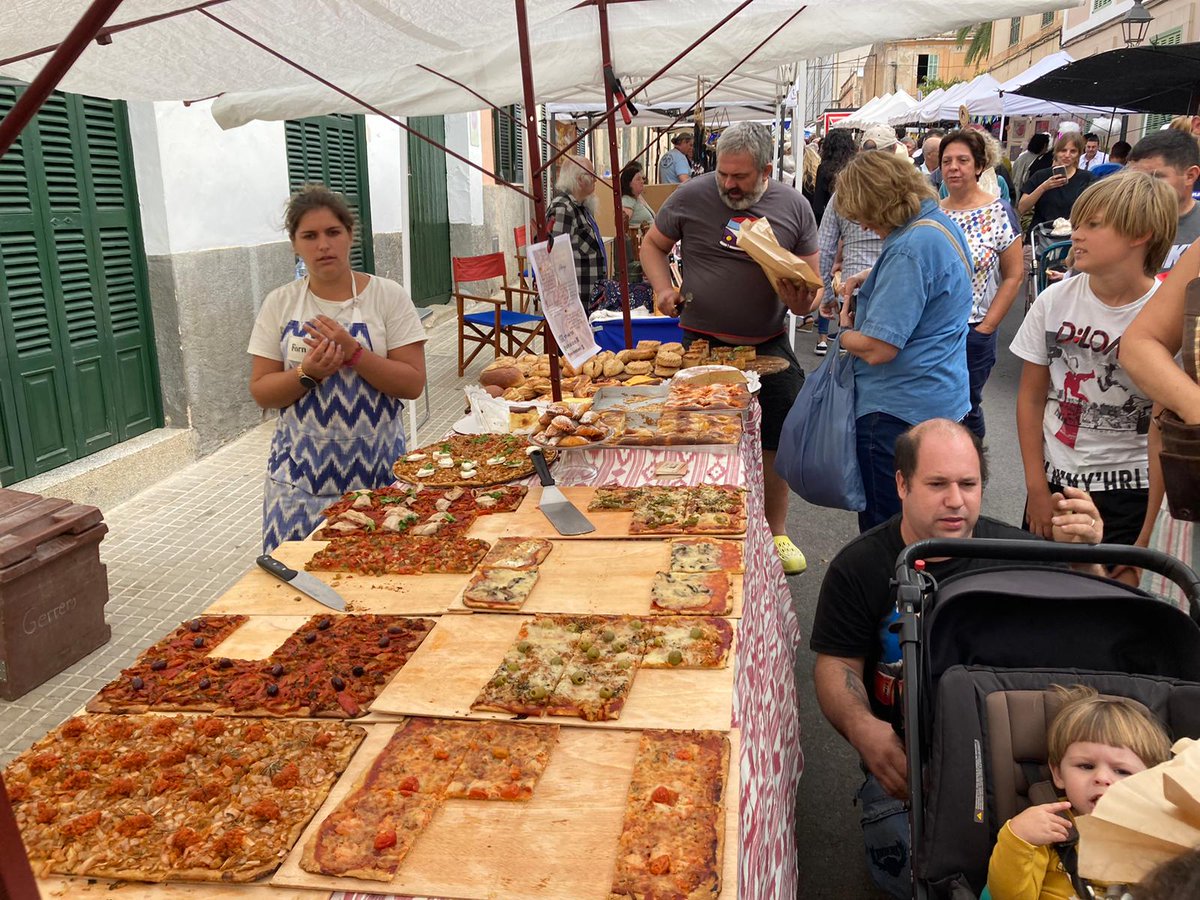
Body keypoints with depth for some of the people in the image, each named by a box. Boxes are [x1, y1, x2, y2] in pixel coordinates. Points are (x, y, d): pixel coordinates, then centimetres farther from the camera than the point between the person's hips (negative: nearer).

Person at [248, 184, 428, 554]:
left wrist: (353, 353, -20)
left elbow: (413, 383, -8)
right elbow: (261, 392, 2)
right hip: (301, 472, 2)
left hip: (377, 468, -1)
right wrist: (308, 373, -17)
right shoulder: (280, 304, 3)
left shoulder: (388, 296, -3)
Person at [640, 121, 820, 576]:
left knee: (776, 441, 8)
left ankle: (776, 533, 27)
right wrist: (664, 288, -10)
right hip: (703, 344, -1)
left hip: (768, 346, 2)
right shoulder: (693, 196, -4)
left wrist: (804, 300, -15)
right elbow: (652, 244, 8)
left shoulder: (793, 206, 1)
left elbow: (812, 277, 7)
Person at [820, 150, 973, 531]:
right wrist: (867, 277, 13)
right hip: (941, 400, 10)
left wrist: (845, 331, -5)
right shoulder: (941, 222, 8)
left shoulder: (910, 249, -24)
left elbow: (876, 348, -27)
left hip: (897, 410, -10)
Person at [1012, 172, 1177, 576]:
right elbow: (1031, 397, 2)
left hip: (1131, 495, -2)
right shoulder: (1055, 300, -5)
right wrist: (1037, 489, -1)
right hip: (1054, 482, 3)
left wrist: (1150, 535, -7)